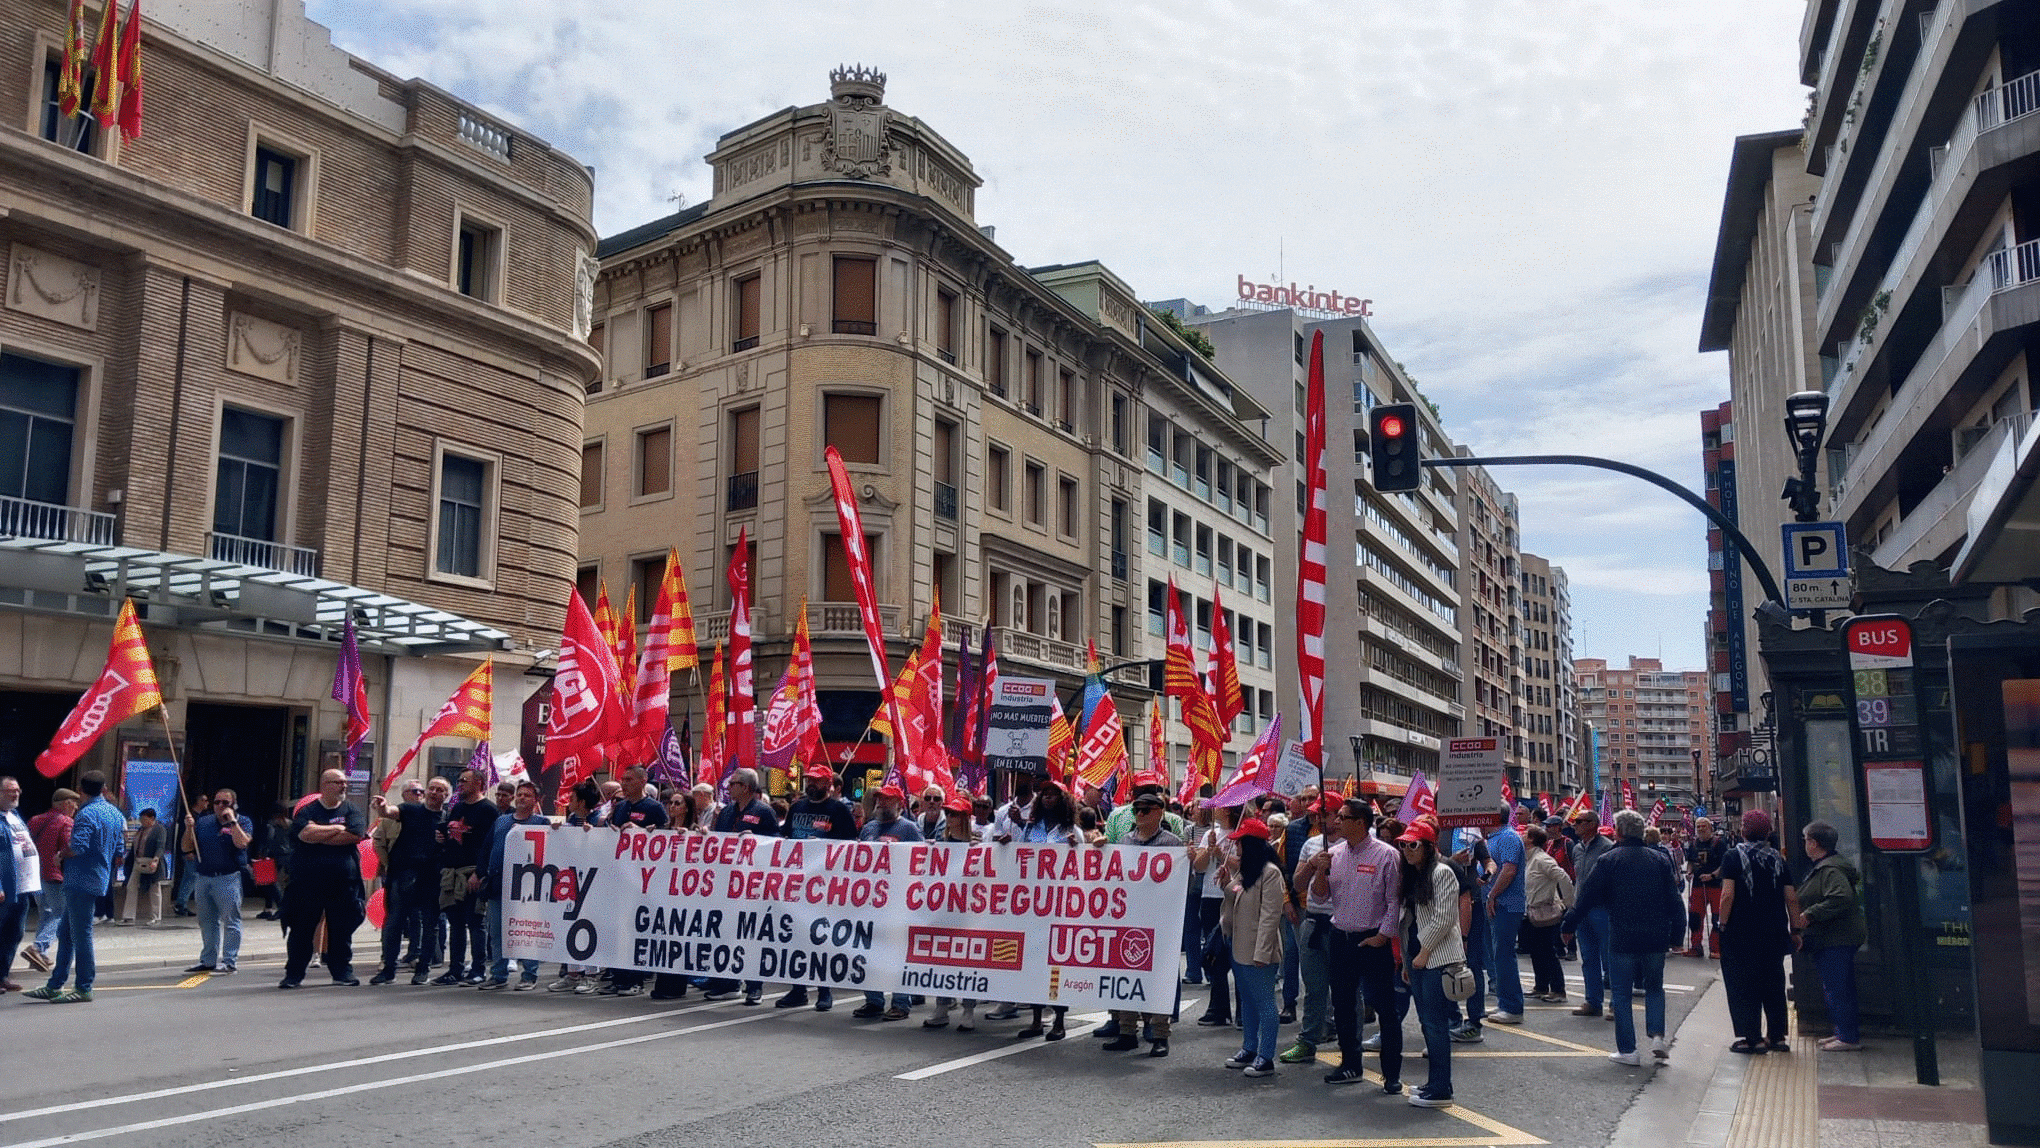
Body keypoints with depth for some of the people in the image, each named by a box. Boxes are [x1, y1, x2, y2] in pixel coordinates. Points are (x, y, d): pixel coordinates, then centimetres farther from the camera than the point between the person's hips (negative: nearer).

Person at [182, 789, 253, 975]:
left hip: (228, 879, -5)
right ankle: (208, 961, 20)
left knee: (231, 922, -5)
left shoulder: (243, 822, 2)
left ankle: (229, 961, -2)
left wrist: (232, 821, -14)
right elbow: (186, 849, 11)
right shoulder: (203, 822, 15)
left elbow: (242, 843, -17)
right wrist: (189, 829, -3)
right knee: (207, 922, 12)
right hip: (202, 878, 5)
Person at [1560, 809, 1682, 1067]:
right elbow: (1674, 900, 7)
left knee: (1621, 994, 5)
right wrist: (1677, 933, 15)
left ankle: (1627, 1050, 5)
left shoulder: (1608, 860, -6)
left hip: (1622, 939, -3)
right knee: (1654, 988, 20)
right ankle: (1657, 1036, 5)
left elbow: (1586, 898, -4)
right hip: (1656, 938, 4)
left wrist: (1568, 926, 5)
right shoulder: (1660, 859, 5)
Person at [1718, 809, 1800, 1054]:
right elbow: (1791, 898, 4)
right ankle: (1776, 1037, 18)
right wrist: (1795, 929, 13)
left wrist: (1723, 924, -5)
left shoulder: (1734, 857, -8)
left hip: (1741, 932, -4)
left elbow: (1728, 895, -15)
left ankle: (1752, 1038, 2)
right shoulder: (1778, 859, 5)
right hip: (1774, 934, 4)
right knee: (1774, 985, 14)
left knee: (1743, 987, 3)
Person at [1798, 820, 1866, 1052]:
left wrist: (1809, 915, -27)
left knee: (1836, 989, -7)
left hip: (1836, 942, -11)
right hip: (1833, 939, 11)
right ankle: (1845, 1032, 25)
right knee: (1840, 988, 17)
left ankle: (1849, 1037, -2)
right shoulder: (1823, 867, 15)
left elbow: (1840, 899, -32)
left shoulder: (1830, 870, -19)